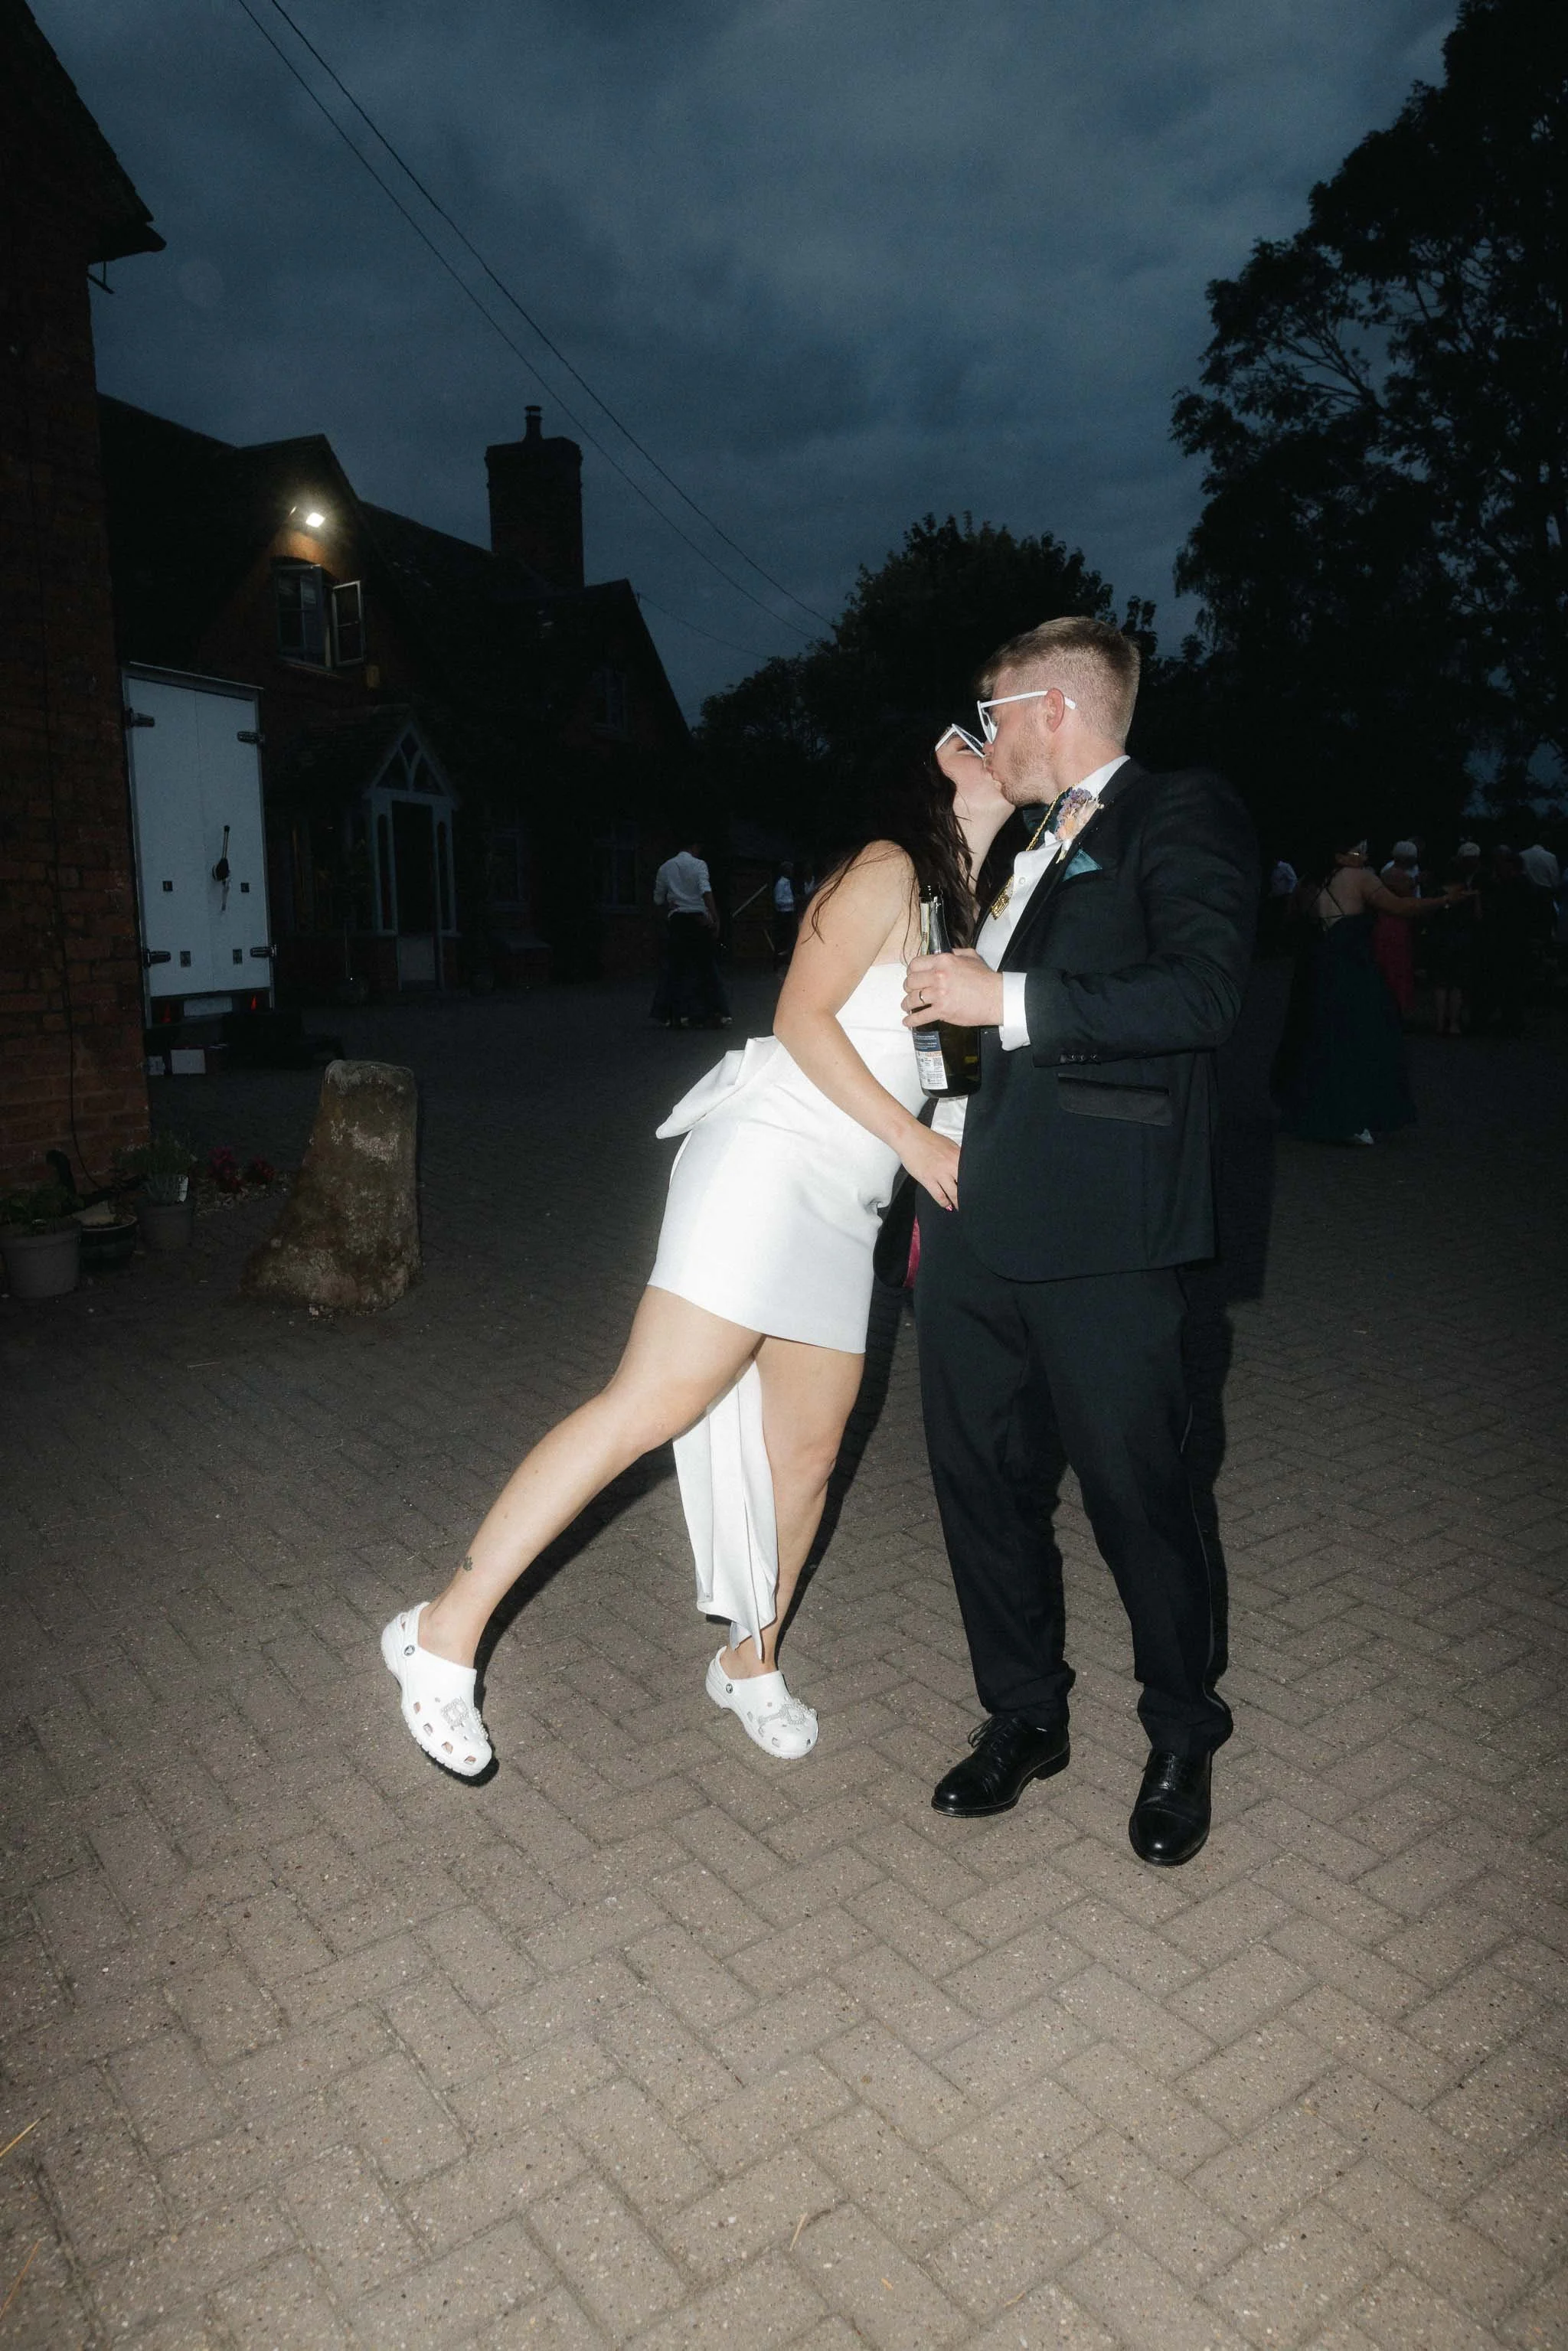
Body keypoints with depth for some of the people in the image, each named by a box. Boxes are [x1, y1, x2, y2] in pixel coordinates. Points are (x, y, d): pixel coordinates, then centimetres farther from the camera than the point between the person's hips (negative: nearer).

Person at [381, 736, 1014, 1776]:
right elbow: (802, 1017, -11)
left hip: (842, 1206, 8)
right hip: (771, 1152, -8)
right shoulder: (887, 871, -2)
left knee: (808, 1452, 9)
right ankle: (446, 1632, -7)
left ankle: (751, 1663, 27)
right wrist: (912, 1138, -13)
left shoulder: (972, 914, 24)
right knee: (655, 1402, -14)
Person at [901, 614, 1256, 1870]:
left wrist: (1006, 1000, -18)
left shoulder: (1182, 814, -3)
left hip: (1100, 1234, -8)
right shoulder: (1028, 846, 22)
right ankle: (1025, 1717, 33)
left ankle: (1183, 1740, 29)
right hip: (978, 1224, 8)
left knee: (1136, 1492, 4)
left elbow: (1205, 991, -18)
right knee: (983, 1480, 13)